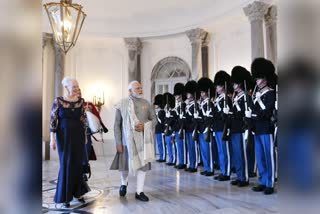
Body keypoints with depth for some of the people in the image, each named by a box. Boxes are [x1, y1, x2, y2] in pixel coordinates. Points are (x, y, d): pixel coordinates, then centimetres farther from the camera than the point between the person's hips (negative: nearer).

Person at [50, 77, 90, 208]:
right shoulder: (58, 101, -6)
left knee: (77, 164, 8)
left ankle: (78, 192, 23)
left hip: (78, 136, 3)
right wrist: (52, 138, -9)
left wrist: (85, 136, 9)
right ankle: (65, 197, 16)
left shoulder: (80, 101, 2)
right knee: (66, 165, 3)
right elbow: (53, 120, -5)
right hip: (64, 136, -2)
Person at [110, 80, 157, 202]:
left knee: (143, 165, 3)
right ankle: (124, 183, 42)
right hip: (128, 140, -2)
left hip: (143, 140, 2)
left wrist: (145, 126, -13)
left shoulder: (146, 103, 4)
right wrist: (118, 142, -6)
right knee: (125, 164, 11)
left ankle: (139, 192, 18)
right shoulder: (122, 104, -3)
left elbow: (154, 119, 7)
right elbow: (117, 125, -2)